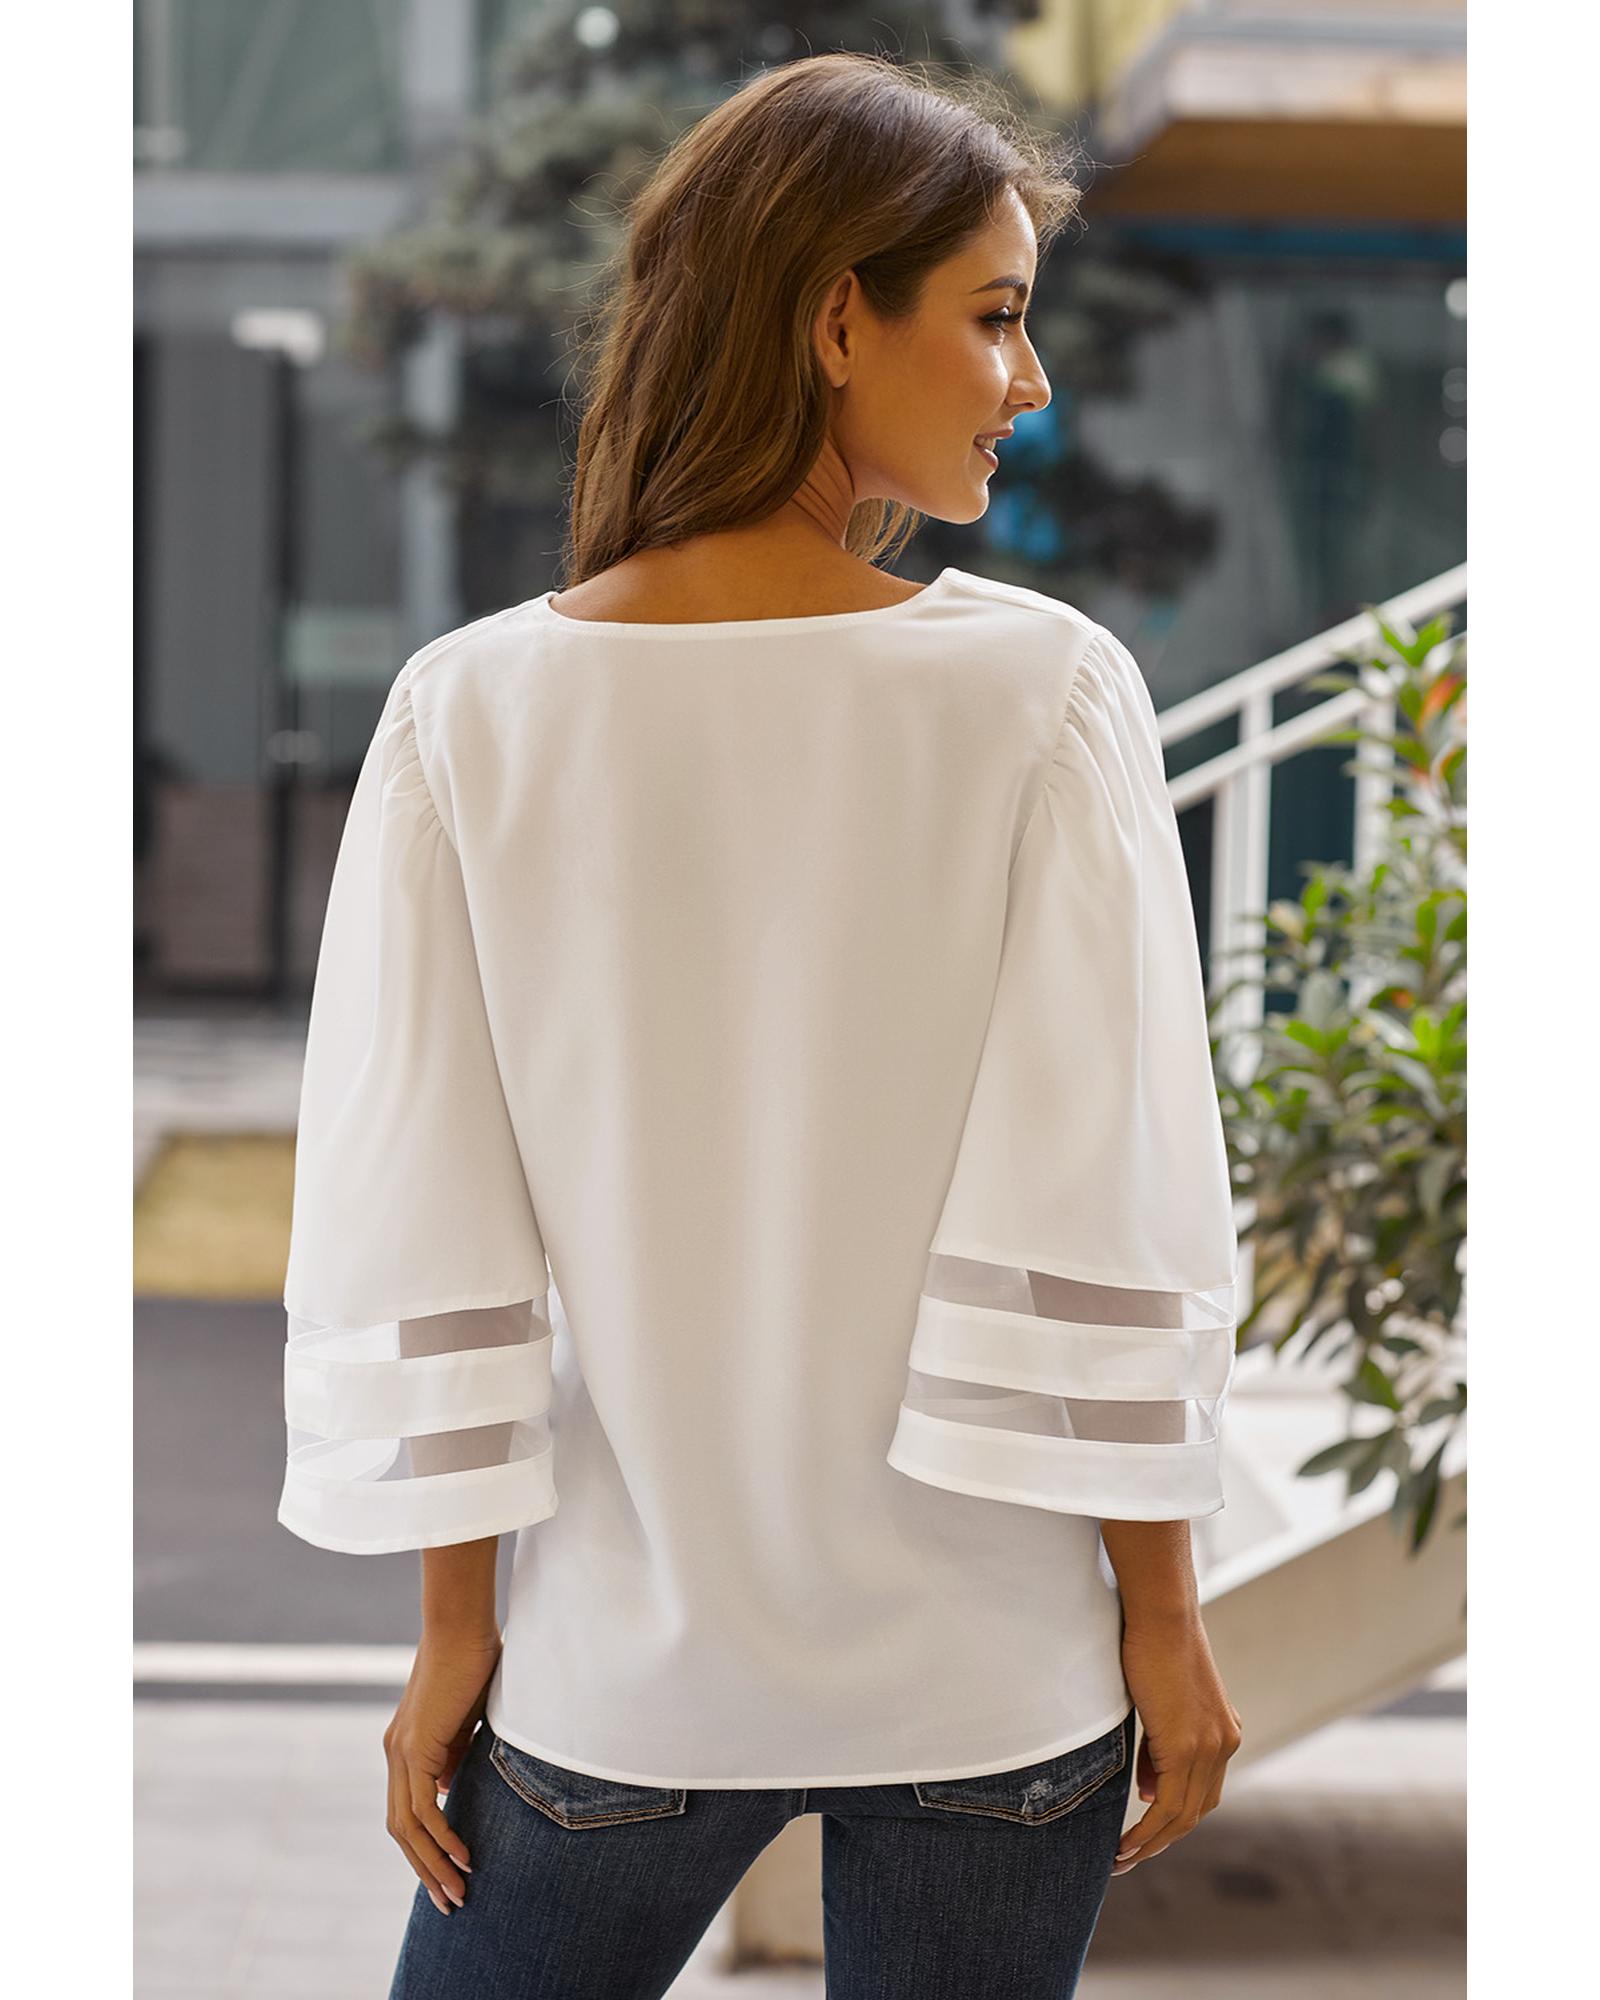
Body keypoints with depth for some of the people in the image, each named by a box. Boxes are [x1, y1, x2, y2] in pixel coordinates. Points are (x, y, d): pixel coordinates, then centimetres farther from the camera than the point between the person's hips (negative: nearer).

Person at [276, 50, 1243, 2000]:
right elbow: (1103, 1213, -11)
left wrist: (455, 1626, 5)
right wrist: (1162, 1617, -1)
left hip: (623, 1671, 1)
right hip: (995, 1677, 0)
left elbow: (417, 1235, -5)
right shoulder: (1044, 690, -12)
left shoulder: (473, 710, -7)